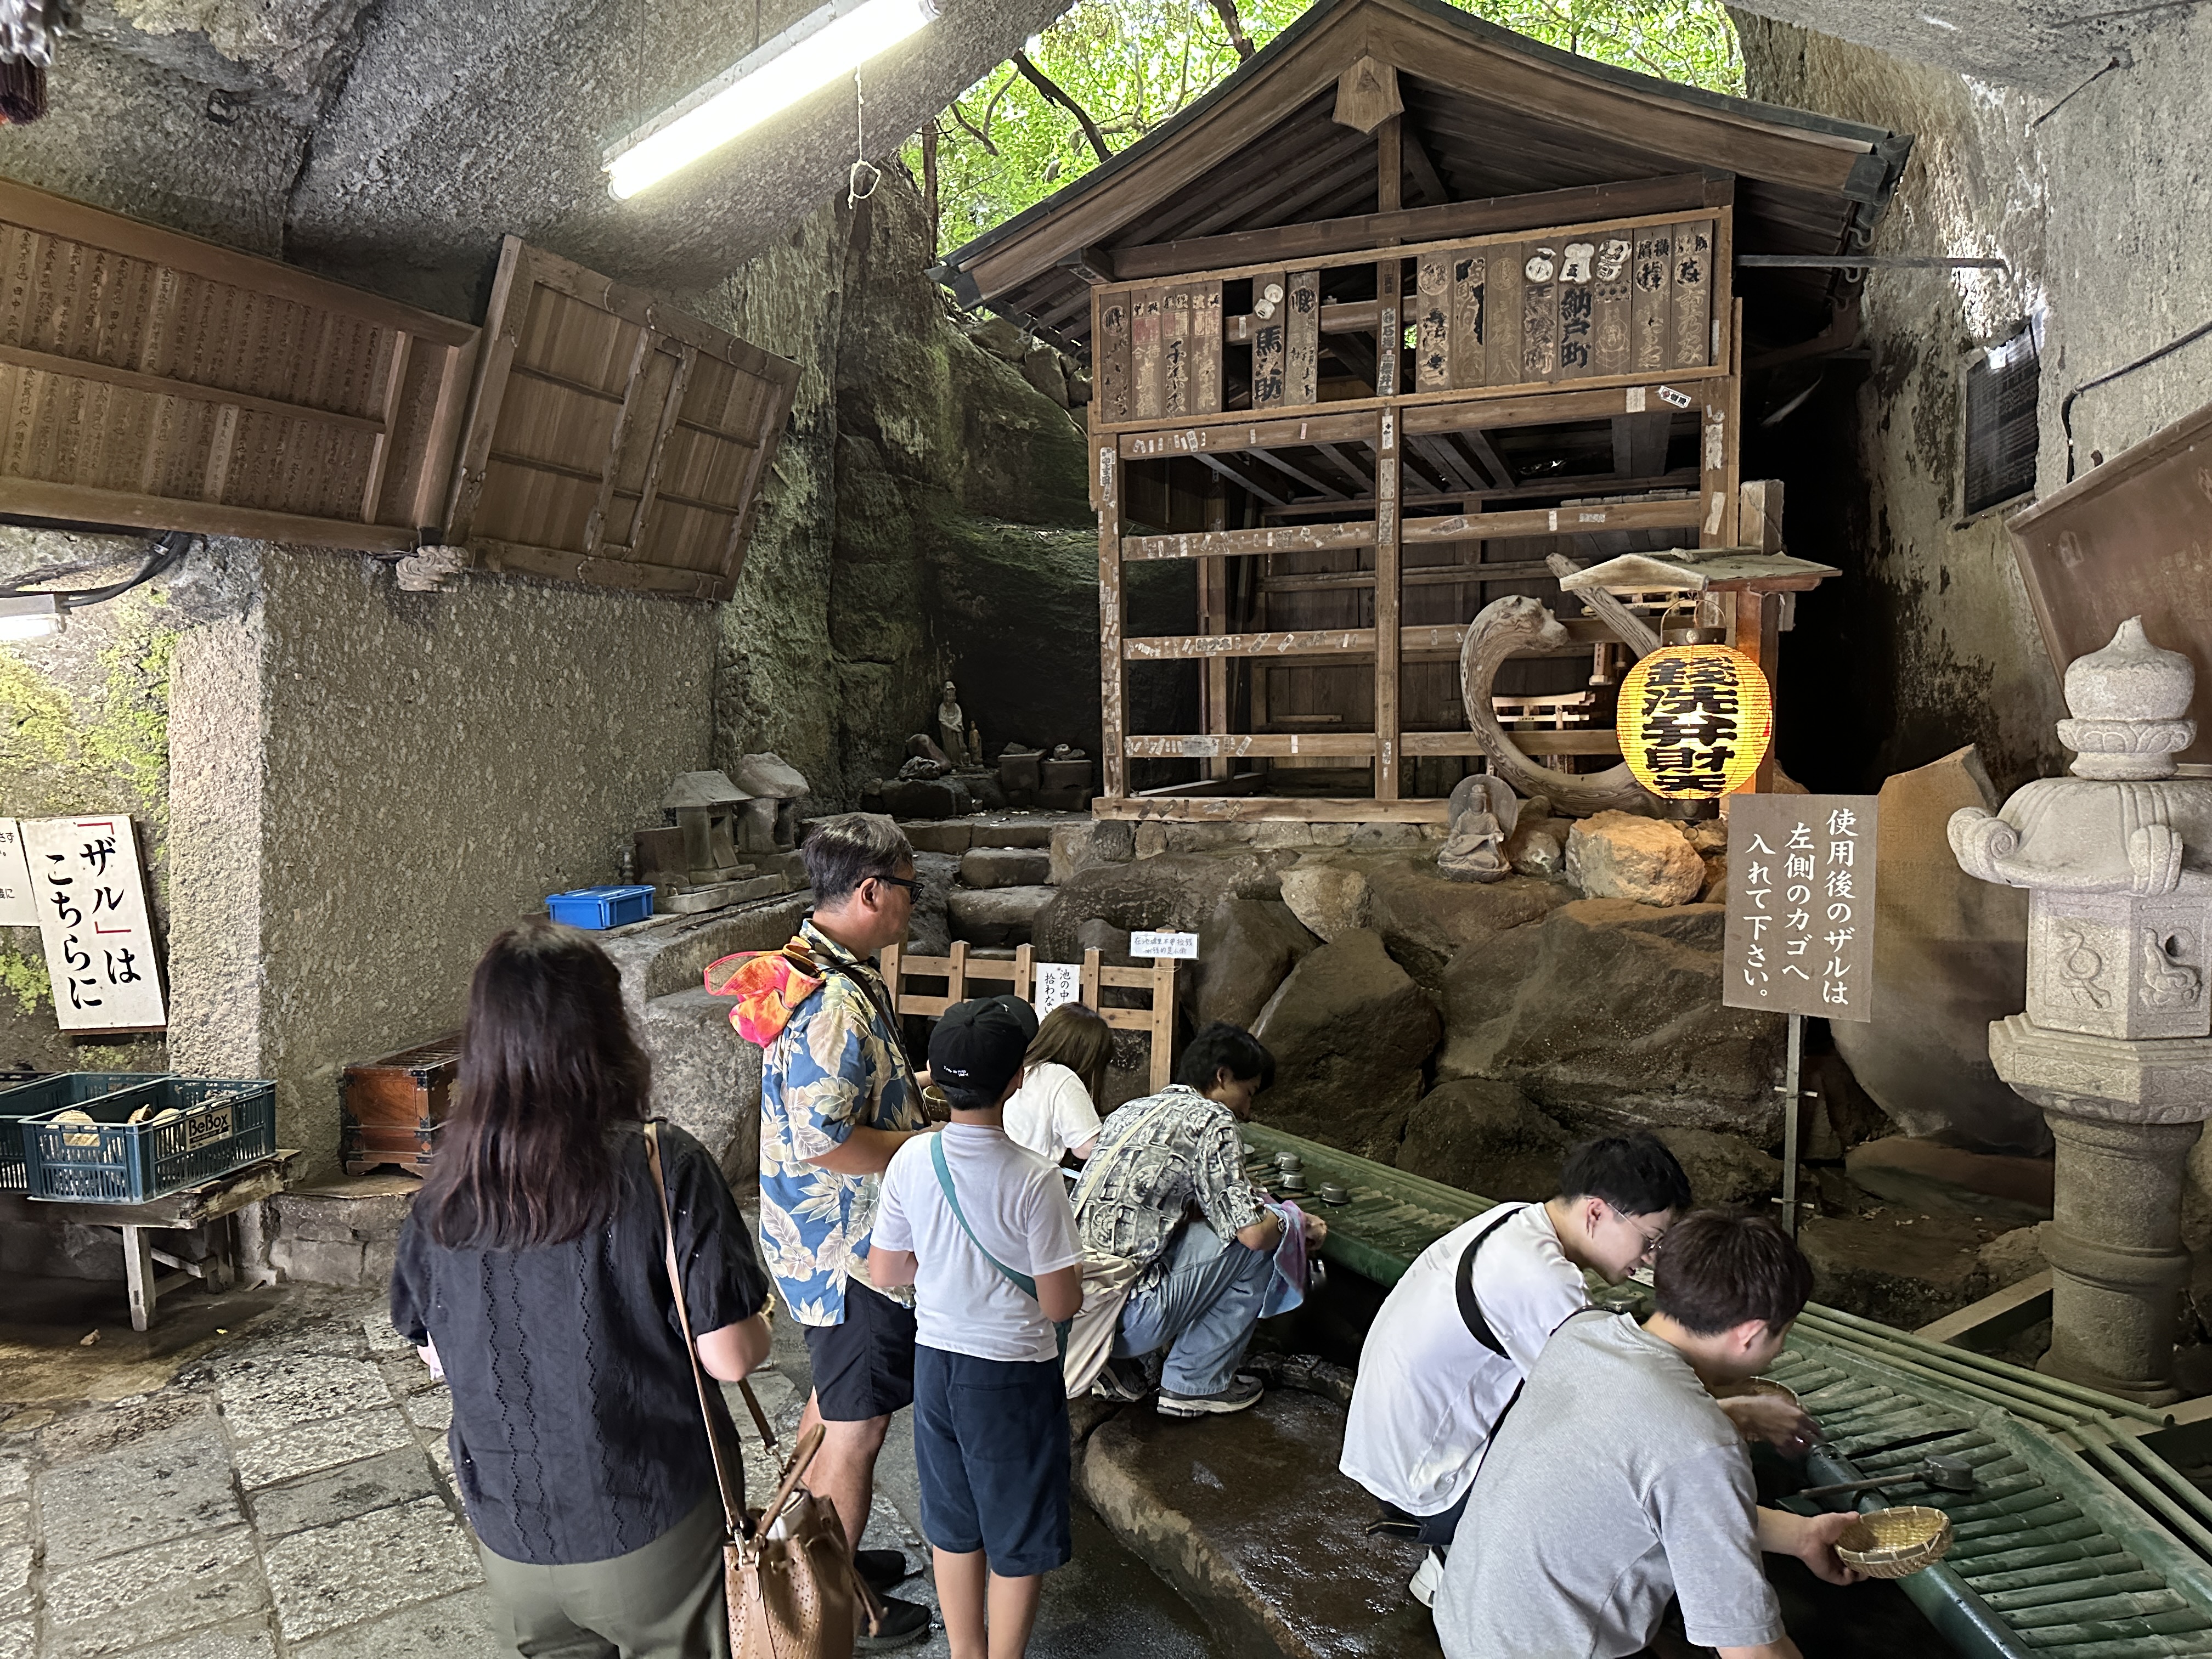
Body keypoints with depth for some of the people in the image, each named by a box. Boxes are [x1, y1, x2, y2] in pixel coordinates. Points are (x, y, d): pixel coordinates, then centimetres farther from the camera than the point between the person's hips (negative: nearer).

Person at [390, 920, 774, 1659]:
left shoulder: (443, 1192, -9)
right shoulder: (663, 1167, -23)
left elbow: (436, 1355, 6)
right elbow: (733, 1356, -19)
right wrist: (754, 1319, 0)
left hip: (511, 1544, 4)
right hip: (655, 1537, -4)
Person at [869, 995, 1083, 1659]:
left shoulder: (912, 1160, -12)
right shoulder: (1035, 1180, -24)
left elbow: (884, 1273, -2)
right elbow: (1061, 1303, -18)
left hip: (936, 1361, 5)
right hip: (1014, 1375, -5)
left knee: (954, 1526, 23)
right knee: (1020, 1540, 15)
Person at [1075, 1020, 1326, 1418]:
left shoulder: (1132, 1110, 17)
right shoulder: (1211, 1119, -6)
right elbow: (1253, 1232, -13)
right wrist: (1297, 1224, 9)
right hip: (1125, 1320, -8)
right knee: (1260, 1239, 2)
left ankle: (1119, 1365, 16)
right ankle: (1196, 1384, 11)